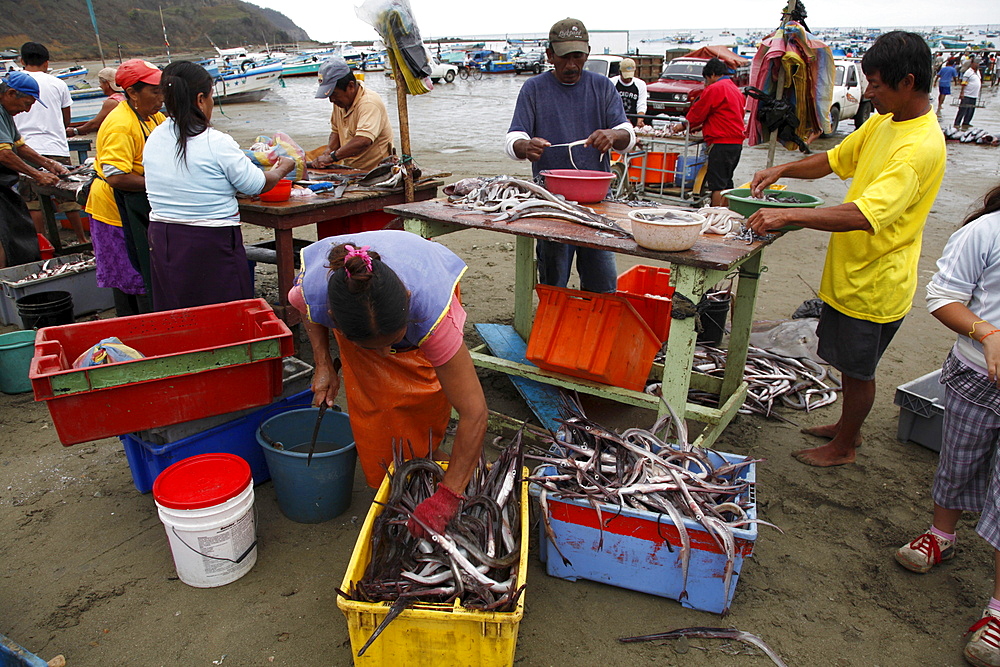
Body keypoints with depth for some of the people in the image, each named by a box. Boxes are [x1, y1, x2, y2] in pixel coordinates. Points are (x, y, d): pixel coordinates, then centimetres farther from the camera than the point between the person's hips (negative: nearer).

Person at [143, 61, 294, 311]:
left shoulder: (153, 140, 5)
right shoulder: (216, 143, -15)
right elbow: (257, 185, -6)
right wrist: (281, 170, 14)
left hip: (161, 240, 7)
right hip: (212, 243, -6)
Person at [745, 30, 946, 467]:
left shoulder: (921, 147, -25)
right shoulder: (882, 122, 4)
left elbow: (864, 214, -36)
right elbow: (835, 160, 16)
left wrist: (788, 215, -38)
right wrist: (782, 170, -1)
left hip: (874, 283, -9)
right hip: (849, 270, 9)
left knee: (858, 369, 9)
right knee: (847, 362, 23)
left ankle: (844, 447, 28)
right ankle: (847, 426, 42)